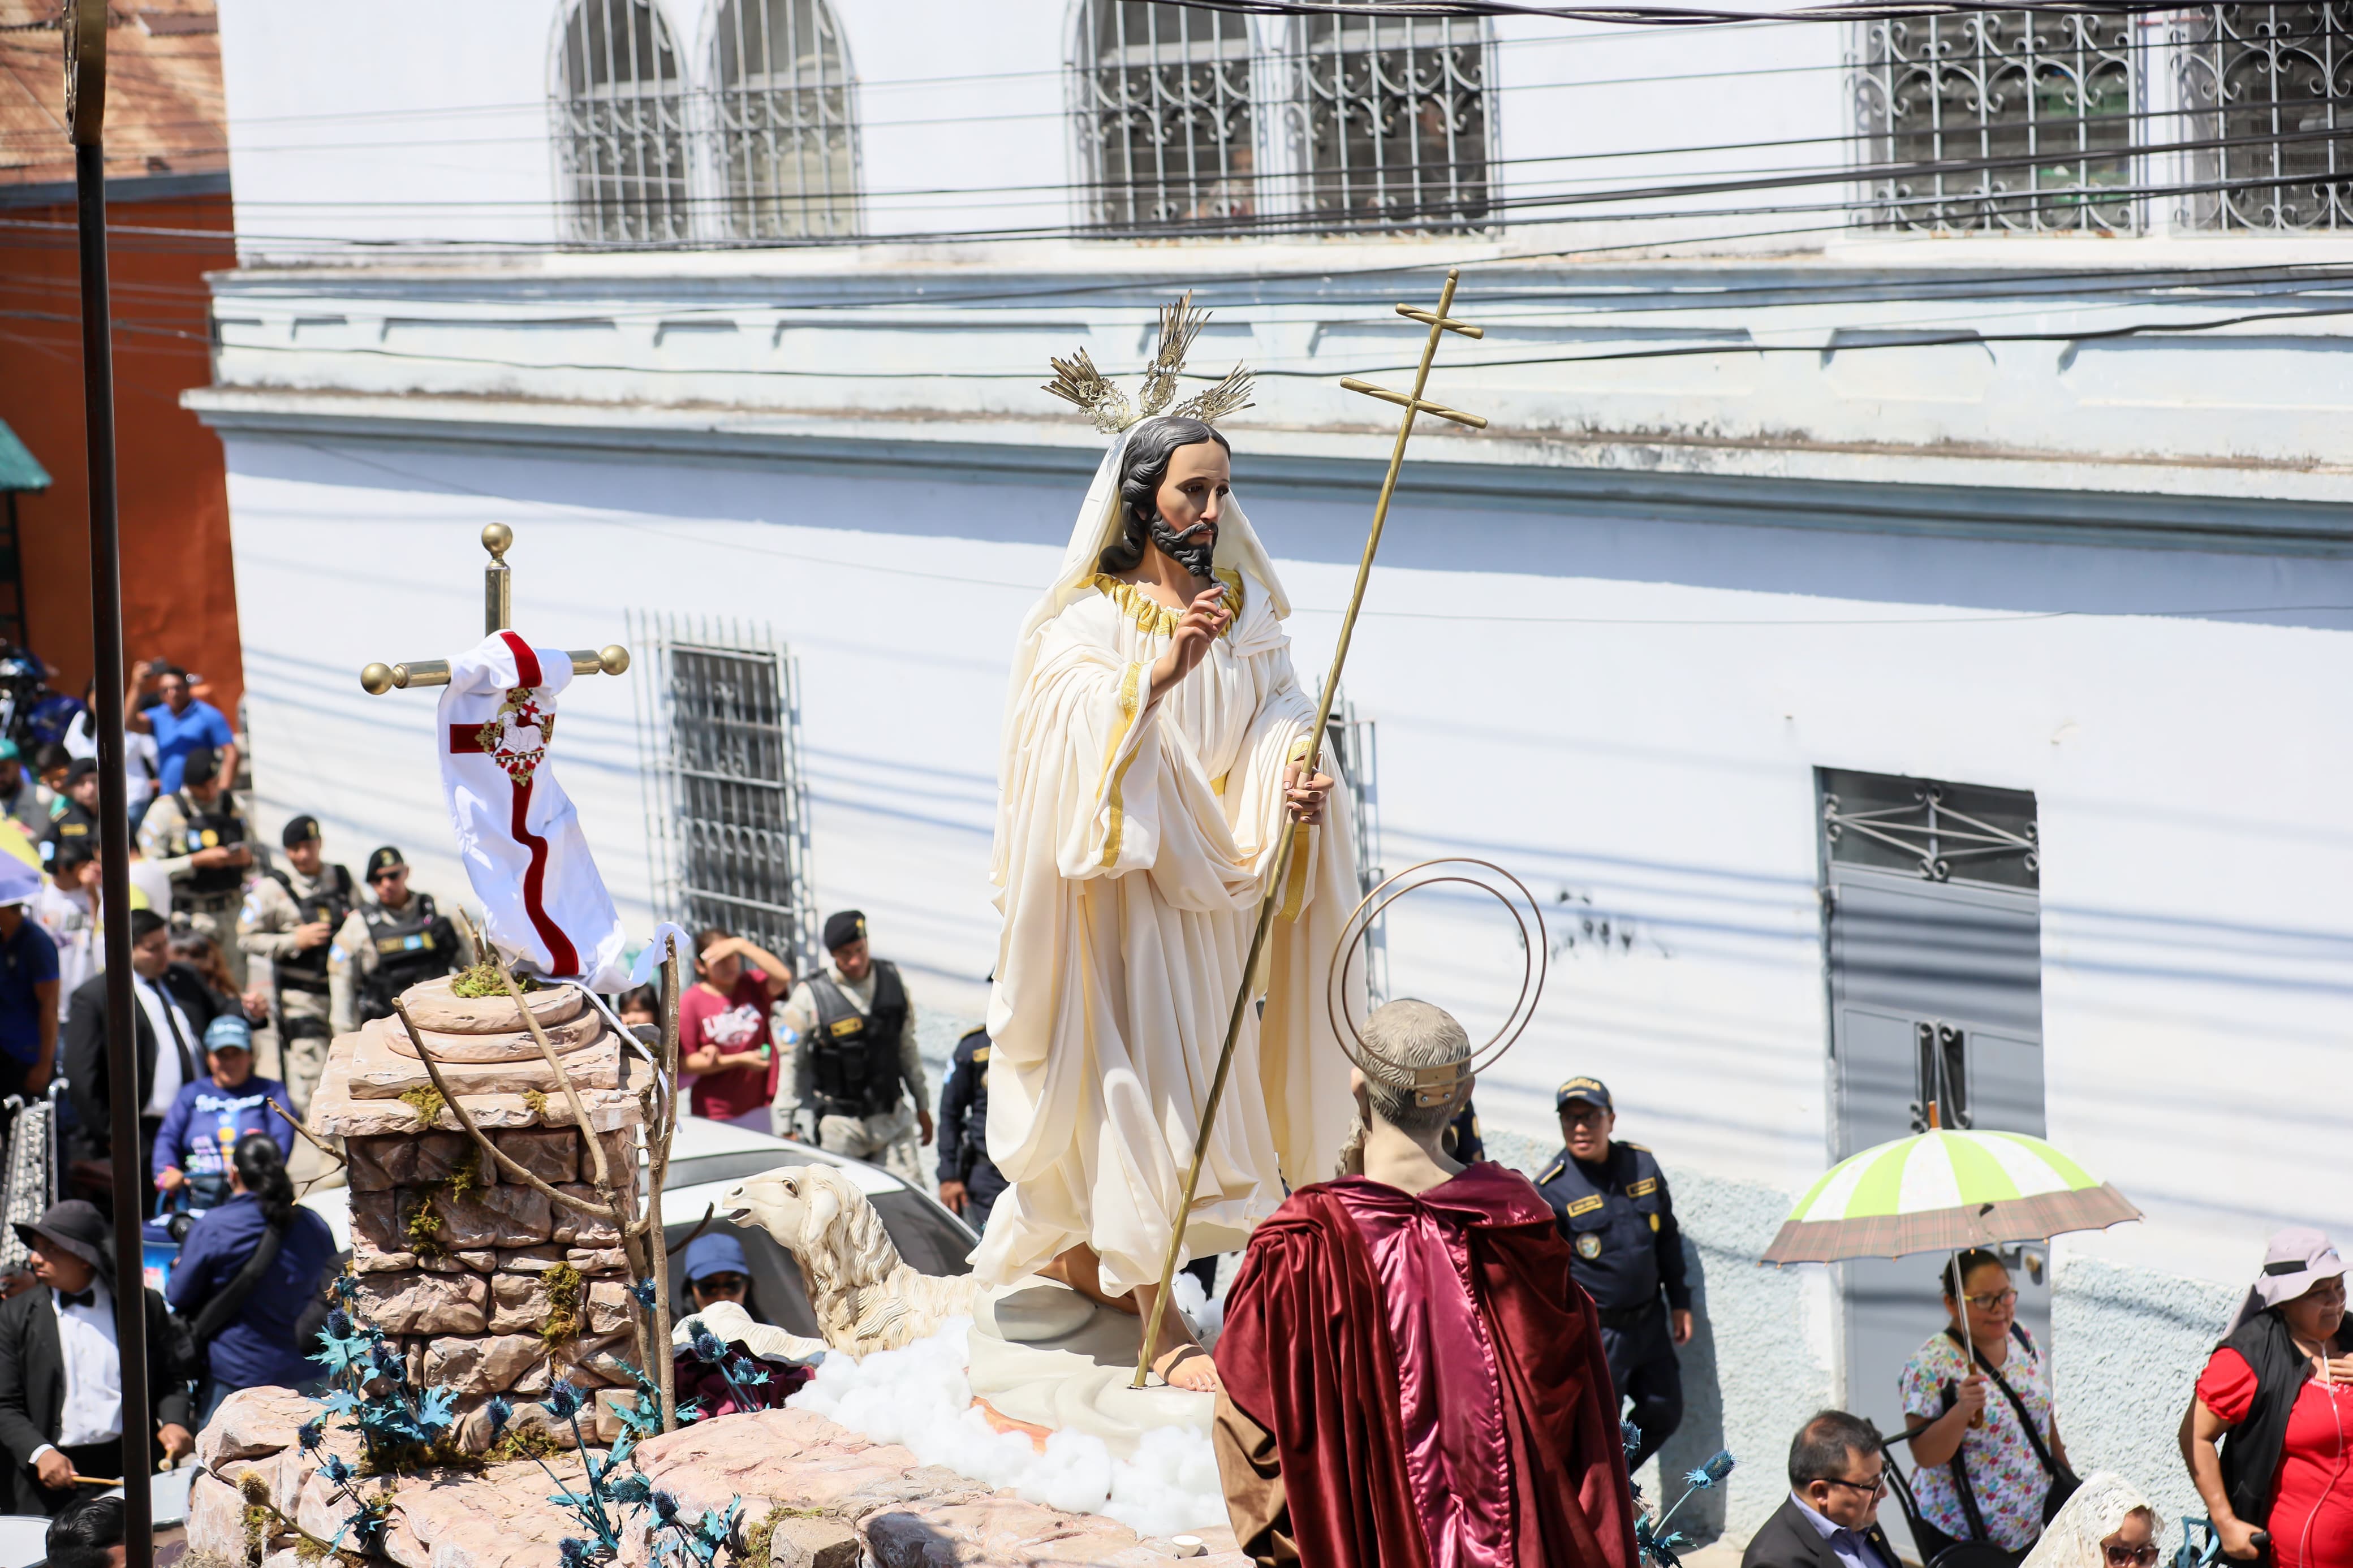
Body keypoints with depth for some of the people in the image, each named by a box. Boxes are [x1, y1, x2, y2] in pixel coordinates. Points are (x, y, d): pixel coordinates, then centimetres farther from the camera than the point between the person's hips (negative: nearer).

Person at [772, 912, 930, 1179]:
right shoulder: (810, 996, -9)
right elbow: (791, 1063, -4)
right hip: (841, 1125, -3)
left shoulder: (892, 981, 3)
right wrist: (785, 1128, -4)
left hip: (893, 1120, 3)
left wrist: (922, 1106, 18)